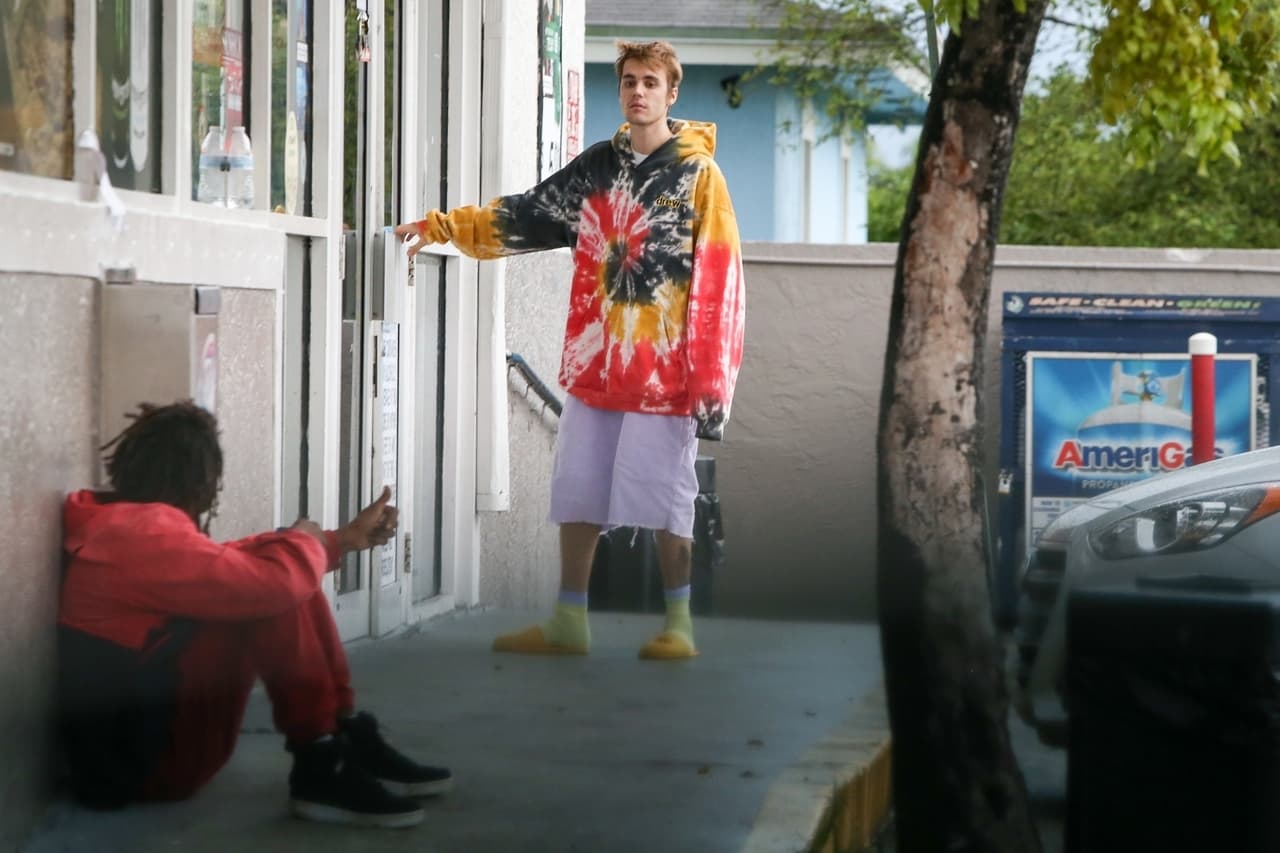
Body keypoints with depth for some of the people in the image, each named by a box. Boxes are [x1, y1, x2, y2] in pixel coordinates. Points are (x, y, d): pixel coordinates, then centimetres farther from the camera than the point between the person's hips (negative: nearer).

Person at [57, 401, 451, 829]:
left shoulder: (124, 523, 13)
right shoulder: (143, 531, -21)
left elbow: (234, 564, 22)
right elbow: (273, 580, -26)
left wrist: (345, 537, 26)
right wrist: (304, 540, -3)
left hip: (144, 731, 11)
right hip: (144, 754, -11)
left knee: (285, 586, 10)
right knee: (277, 595, -20)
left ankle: (349, 739, 7)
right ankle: (321, 767, -15)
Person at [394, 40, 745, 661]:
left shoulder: (698, 174, -4)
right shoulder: (597, 168, 11)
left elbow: (719, 283, -8)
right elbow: (524, 216, 13)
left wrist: (710, 380, -13)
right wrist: (440, 227, 3)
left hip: (664, 370, -5)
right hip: (594, 365, 5)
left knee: (666, 498, -1)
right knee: (578, 492, 7)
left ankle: (677, 624, 11)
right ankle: (568, 623, 16)